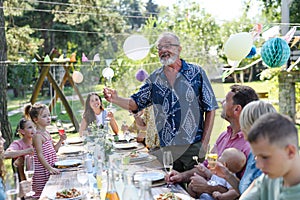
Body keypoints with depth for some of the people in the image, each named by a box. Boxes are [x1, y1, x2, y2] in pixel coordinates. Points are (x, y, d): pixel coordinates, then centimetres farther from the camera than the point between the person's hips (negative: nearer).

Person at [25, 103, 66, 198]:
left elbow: (54, 150, 18)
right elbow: (40, 155, -20)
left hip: (50, 167, 9)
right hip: (42, 170, -9)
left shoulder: (47, 133, 11)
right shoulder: (37, 135, -16)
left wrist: (61, 140, 4)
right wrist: (49, 168, -24)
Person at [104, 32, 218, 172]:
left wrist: (204, 143, -6)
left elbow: (210, 109, 0)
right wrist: (115, 99, -9)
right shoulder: (154, 78, 8)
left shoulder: (196, 73, -1)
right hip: (165, 148, 3)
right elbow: (135, 103, 11)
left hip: (193, 146, -2)